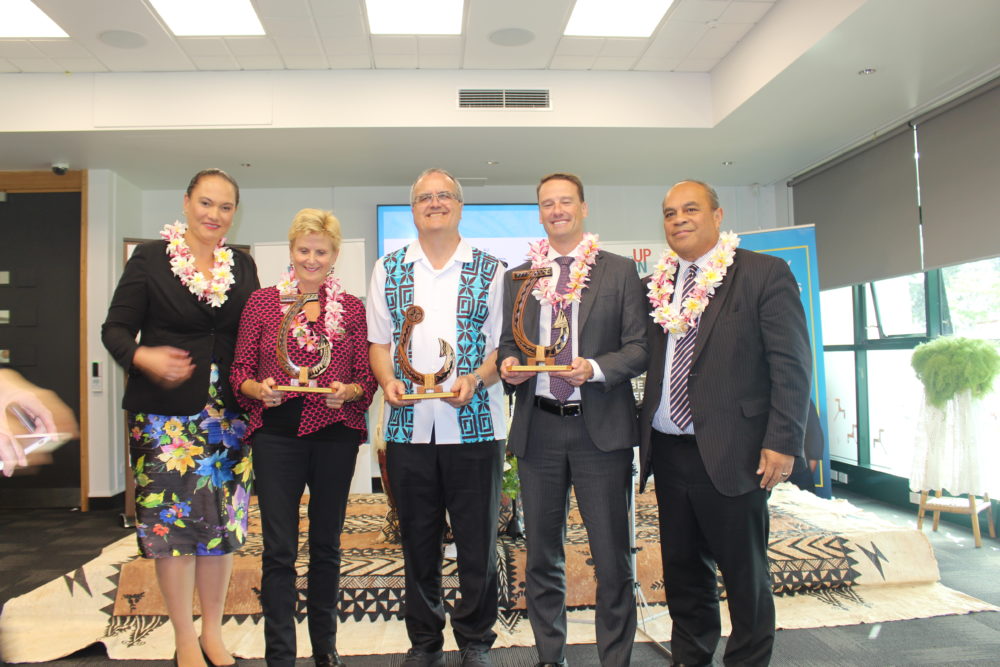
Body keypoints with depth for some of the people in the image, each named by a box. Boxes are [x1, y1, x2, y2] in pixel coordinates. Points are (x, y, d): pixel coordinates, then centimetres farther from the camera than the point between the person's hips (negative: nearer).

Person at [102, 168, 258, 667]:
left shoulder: (243, 265, 9)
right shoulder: (150, 257, -1)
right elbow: (115, 328, -3)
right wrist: (144, 357, -23)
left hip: (228, 413, 3)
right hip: (165, 413, -3)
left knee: (222, 520, 9)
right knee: (172, 519, 2)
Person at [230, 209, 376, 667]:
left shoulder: (351, 308, 7)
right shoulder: (262, 302, 5)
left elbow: (366, 376, 5)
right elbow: (240, 371, 6)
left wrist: (347, 391, -15)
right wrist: (259, 390, -15)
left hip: (335, 434, 1)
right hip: (276, 433, -1)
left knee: (326, 544, 13)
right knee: (279, 549, 0)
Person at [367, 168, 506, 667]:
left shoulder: (489, 270, 5)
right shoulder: (388, 270, 11)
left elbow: (504, 344, 3)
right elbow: (379, 340, 12)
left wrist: (476, 379, -15)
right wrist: (388, 380, -7)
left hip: (473, 425, -1)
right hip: (409, 425, 2)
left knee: (478, 541, 6)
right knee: (418, 541, 12)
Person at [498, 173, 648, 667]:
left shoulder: (619, 272, 3)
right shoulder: (518, 276, 12)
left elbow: (639, 348, -1)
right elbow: (508, 343, 15)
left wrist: (594, 369, -18)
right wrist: (509, 363, -7)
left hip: (601, 427, -3)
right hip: (537, 427, 3)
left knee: (612, 559, 4)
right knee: (541, 556, 13)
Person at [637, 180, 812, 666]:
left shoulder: (764, 274, -4)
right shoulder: (657, 285, 11)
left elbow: (791, 365, -8)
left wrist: (782, 442, -13)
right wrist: (640, 430, 5)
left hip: (730, 452, -5)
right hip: (667, 451, 5)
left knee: (745, 574, 9)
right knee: (681, 569, 17)